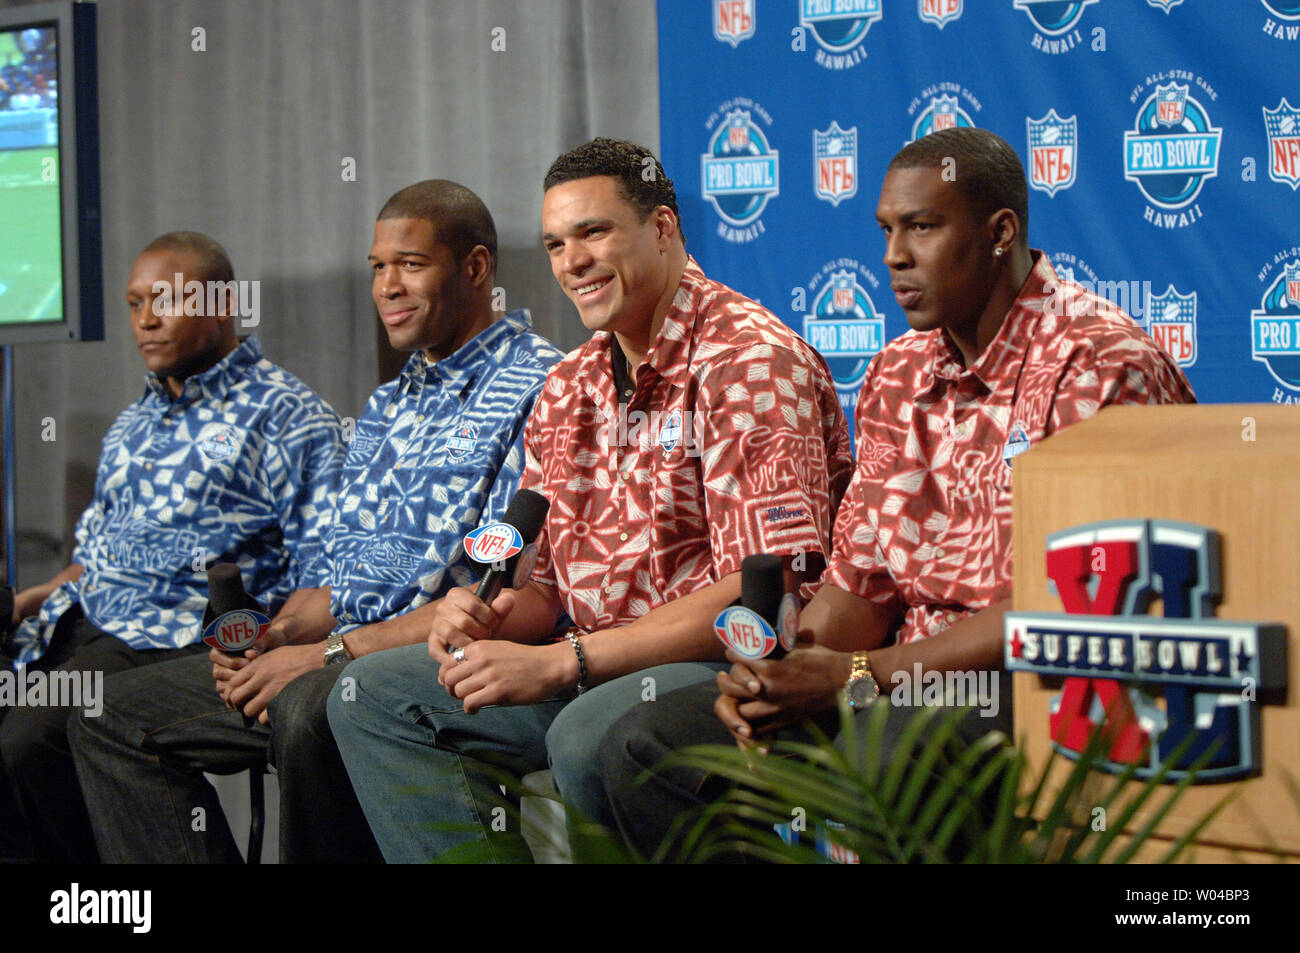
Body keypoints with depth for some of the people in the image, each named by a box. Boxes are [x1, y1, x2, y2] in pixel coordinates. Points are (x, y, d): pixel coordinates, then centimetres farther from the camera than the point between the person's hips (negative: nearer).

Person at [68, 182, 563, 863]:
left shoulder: (536, 391, -8)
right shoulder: (387, 406, 23)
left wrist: (335, 652, -19)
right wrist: (276, 637, 0)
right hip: (343, 651, 9)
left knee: (311, 710, -40)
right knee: (113, 717, 5)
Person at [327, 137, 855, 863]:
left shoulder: (751, 361, -14)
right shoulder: (569, 389, 13)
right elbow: (542, 580, 18)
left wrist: (560, 661, -24)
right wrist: (483, 615, -9)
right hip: (597, 668, 9)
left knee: (593, 731, -37)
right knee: (372, 696, 2)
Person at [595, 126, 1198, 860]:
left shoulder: (1099, 364, -13)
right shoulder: (898, 377, 14)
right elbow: (860, 580, 14)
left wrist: (856, 678, -19)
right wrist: (778, 675, -8)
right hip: (909, 681, 8)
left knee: (883, 757, -39)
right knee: (645, 748, -4)